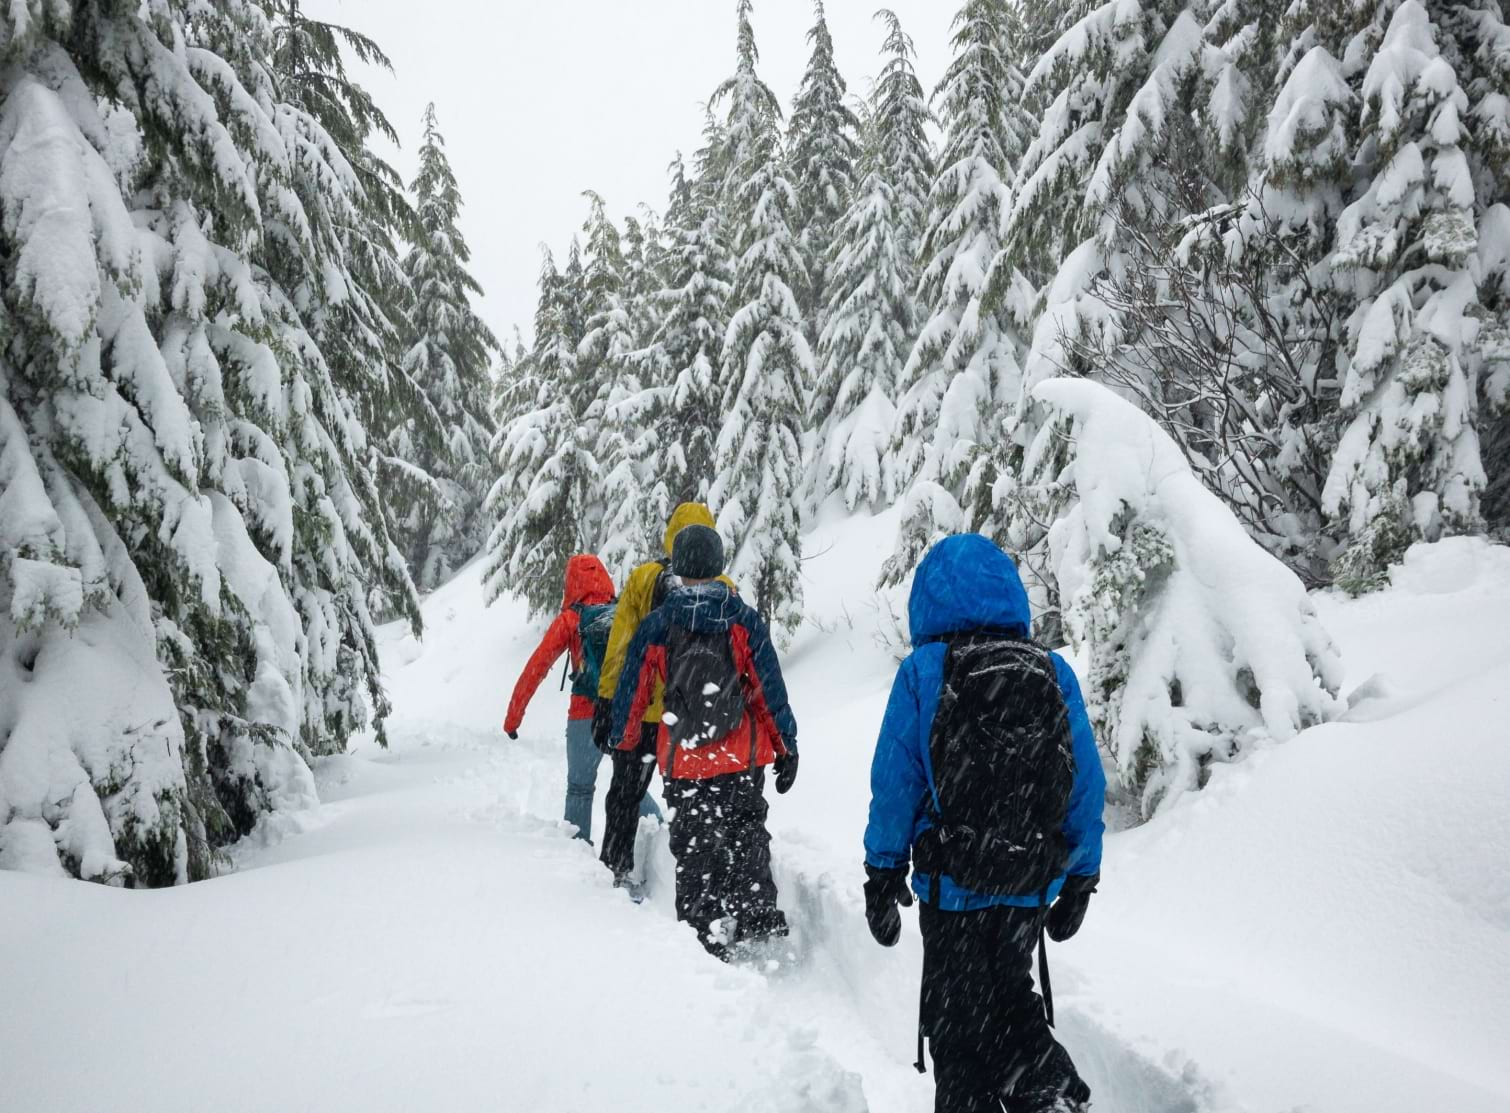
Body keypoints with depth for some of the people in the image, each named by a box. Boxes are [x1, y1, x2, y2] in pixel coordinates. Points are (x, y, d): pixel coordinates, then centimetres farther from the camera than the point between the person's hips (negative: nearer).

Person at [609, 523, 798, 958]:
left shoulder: (655, 626, -4)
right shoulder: (742, 620, -7)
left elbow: (631, 691, 5)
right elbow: (770, 689, -5)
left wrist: (623, 742, 21)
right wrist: (786, 747, 3)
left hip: (682, 761, 0)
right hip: (743, 758, 0)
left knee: (694, 846, 11)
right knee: (747, 831, 19)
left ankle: (704, 930, 12)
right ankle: (757, 912, 6)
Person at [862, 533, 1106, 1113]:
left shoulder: (922, 670, -10)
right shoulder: (1055, 672, -2)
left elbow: (894, 781, -9)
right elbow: (1089, 785, 1)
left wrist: (883, 873, 2)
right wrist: (1080, 880, 11)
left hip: (952, 887, -3)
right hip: (1033, 888, 3)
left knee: (956, 1019, 15)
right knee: (1009, 994, 26)